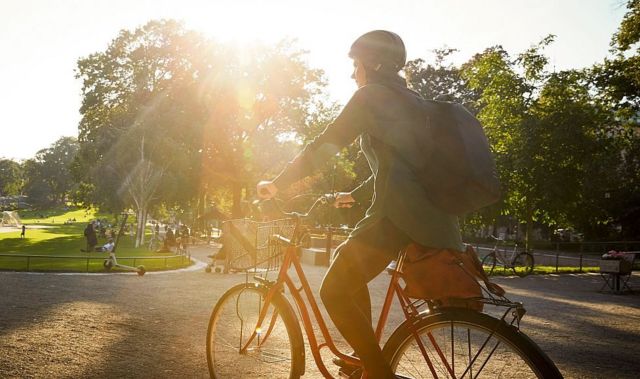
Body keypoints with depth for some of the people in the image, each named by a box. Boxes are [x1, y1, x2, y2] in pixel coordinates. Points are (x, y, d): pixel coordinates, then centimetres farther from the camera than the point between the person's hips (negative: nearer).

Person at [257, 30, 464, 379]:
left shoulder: (372, 95, 0)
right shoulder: (409, 100, 26)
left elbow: (323, 146, -5)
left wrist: (277, 184, 4)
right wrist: (354, 196, 39)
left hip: (399, 213, -10)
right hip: (431, 214, 10)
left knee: (333, 291, -5)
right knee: (346, 258, 26)